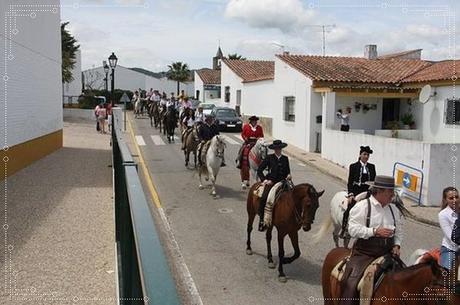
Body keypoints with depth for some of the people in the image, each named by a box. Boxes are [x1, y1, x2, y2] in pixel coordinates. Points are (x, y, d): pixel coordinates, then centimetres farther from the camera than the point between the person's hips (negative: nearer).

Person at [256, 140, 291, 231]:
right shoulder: (269, 158, 3)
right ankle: (261, 219, -15)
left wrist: (288, 175, 0)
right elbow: (259, 170, 5)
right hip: (271, 182, -3)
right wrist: (264, 179, -6)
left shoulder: (285, 159, 13)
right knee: (264, 197, -27)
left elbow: (288, 171, 23)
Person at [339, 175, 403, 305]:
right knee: (351, 283, -18)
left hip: (388, 252, 6)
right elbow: (353, 229, -15)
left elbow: (399, 230, 21)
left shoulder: (393, 209, 13)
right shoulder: (362, 206, -7)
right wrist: (375, 231, -22)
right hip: (364, 252, -5)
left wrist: (397, 245, 2)